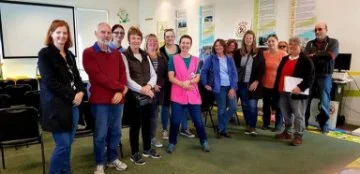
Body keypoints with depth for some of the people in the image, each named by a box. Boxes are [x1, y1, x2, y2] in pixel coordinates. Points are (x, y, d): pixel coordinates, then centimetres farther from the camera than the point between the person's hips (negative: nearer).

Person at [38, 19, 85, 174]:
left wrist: (80, 92, -5)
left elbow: (77, 77, 15)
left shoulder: (70, 55, 14)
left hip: (72, 104, 6)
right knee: (63, 144, -4)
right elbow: (50, 82, -14)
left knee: (68, 142, 12)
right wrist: (72, 95, -15)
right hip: (56, 105, -6)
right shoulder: (45, 54, -6)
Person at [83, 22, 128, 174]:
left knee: (116, 132, 14)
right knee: (101, 134, 4)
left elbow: (123, 73, 9)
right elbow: (98, 76, -14)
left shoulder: (116, 53, 14)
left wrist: (120, 92, -8)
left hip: (118, 99, 5)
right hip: (100, 100, -5)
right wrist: (121, 87, -12)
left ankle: (112, 159, 32)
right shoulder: (88, 53, -4)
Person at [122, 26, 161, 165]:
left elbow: (153, 74, 9)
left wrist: (149, 86, -10)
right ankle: (134, 153, 19)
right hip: (134, 96, -6)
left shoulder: (145, 56, 13)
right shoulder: (124, 56, -6)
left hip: (148, 95, 6)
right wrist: (141, 89, -19)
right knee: (135, 124, 4)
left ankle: (147, 149, 31)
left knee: (147, 123, 15)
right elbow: (127, 78, -14)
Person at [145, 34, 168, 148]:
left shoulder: (162, 57, 13)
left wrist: (160, 84, -6)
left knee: (154, 114, 12)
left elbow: (165, 73, 9)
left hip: (158, 89, 5)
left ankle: (152, 137, 22)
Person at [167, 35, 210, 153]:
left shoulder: (196, 60, 9)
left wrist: (189, 82, -16)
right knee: (175, 121, 0)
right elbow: (171, 78, -5)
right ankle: (172, 143, 19)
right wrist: (182, 84, -18)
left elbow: (197, 78, 4)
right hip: (177, 95, -2)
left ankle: (204, 141, 25)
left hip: (193, 95, 2)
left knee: (198, 120, 7)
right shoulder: (173, 59, 2)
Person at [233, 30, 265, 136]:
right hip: (241, 83, 2)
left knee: (252, 106, -5)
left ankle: (253, 127, 6)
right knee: (245, 106, 8)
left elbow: (262, 69, -2)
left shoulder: (258, 53, 1)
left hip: (253, 84, -2)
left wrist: (257, 81, -11)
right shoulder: (238, 53, 6)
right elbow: (234, 67, 7)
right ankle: (248, 126, 20)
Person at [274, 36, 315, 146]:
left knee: (298, 116, 2)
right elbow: (279, 75, 18)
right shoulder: (284, 59, 15)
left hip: (297, 93, -6)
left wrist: (300, 87, -26)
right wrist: (276, 88, 12)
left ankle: (298, 136, 11)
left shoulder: (306, 61, -6)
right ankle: (287, 132, 29)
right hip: (283, 92, 7)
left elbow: (310, 78, -13)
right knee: (286, 115, 16)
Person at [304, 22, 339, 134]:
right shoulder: (310, 44, 10)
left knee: (324, 103, 3)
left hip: (325, 77, -2)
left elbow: (331, 56, -16)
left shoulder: (333, 42, 3)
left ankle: (324, 125, 20)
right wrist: (322, 56, -17)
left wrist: (314, 55, -10)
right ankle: (304, 122, 20)